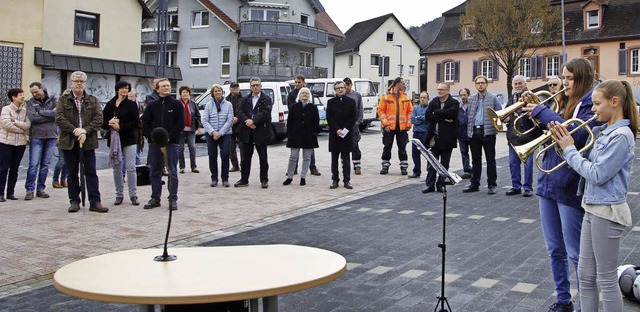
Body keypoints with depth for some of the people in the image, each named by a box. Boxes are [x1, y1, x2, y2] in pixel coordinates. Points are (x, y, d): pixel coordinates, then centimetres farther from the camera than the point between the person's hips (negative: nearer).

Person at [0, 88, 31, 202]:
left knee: (14, 169, 7)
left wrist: (15, 121, -15)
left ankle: (10, 192, 15)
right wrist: (22, 130, -9)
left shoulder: (24, 111, 9)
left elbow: (27, 125, -4)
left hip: (20, 143, 4)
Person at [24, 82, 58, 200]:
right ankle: (30, 190, 0)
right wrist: (50, 114, -9)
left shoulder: (53, 100, 8)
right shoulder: (30, 102, 6)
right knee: (33, 164, -6)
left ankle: (40, 189, 14)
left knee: (46, 165, 6)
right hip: (36, 136, -2)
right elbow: (32, 117, -11)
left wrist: (41, 112, -9)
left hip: (51, 136, 2)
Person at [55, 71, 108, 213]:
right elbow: (59, 118, -5)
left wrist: (85, 131, -14)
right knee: (72, 173, 6)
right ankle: (74, 201, 15)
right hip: (69, 141, 0)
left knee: (91, 173, -1)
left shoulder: (93, 100, 9)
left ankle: (95, 202, 2)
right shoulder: (63, 100, 6)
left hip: (88, 141, 0)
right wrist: (75, 130, -15)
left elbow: (99, 118, -2)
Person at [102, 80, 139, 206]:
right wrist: (110, 123, -13)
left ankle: (133, 195, 1)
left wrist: (120, 126, -17)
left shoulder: (132, 104, 0)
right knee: (116, 168, 7)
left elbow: (135, 123, -7)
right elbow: (102, 122, 8)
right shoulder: (110, 104, 8)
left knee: (131, 168, -5)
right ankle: (119, 195, 16)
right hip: (114, 139, 3)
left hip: (129, 139, -3)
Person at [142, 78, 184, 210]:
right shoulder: (152, 105, 10)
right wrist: (152, 136, -7)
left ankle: (173, 199, 5)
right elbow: (145, 123, 9)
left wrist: (169, 137, -13)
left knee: (172, 173, -1)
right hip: (154, 144, 3)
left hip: (171, 143, -3)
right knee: (155, 172, 8)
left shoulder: (177, 104, 2)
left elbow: (180, 124, -4)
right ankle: (155, 198, 16)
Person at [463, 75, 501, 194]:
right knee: (475, 159, 9)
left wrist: (496, 124, -6)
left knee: (490, 159, 0)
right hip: (474, 132, 4)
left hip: (488, 132, -4)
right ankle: (474, 184, 16)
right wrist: (469, 129, 7)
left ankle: (492, 185, 6)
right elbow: (468, 115, 17)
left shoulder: (493, 98, 2)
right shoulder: (471, 99, 13)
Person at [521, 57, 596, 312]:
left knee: (575, 253, 0)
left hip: (570, 187, -8)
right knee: (555, 250, 15)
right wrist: (531, 109, 0)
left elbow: (577, 133, -25)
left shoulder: (590, 104, -8)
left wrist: (542, 112, -19)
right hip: (548, 183, 8)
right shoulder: (565, 104, 15)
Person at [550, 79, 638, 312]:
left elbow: (597, 174, -22)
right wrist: (564, 141, -3)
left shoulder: (621, 135, -18)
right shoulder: (604, 131, 9)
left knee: (606, 278, 4)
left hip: (607, 212, -9)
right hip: (592, 208, 9)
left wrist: (569, 149, -14)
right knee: (585, 275, 15)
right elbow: (588, 164, 10)